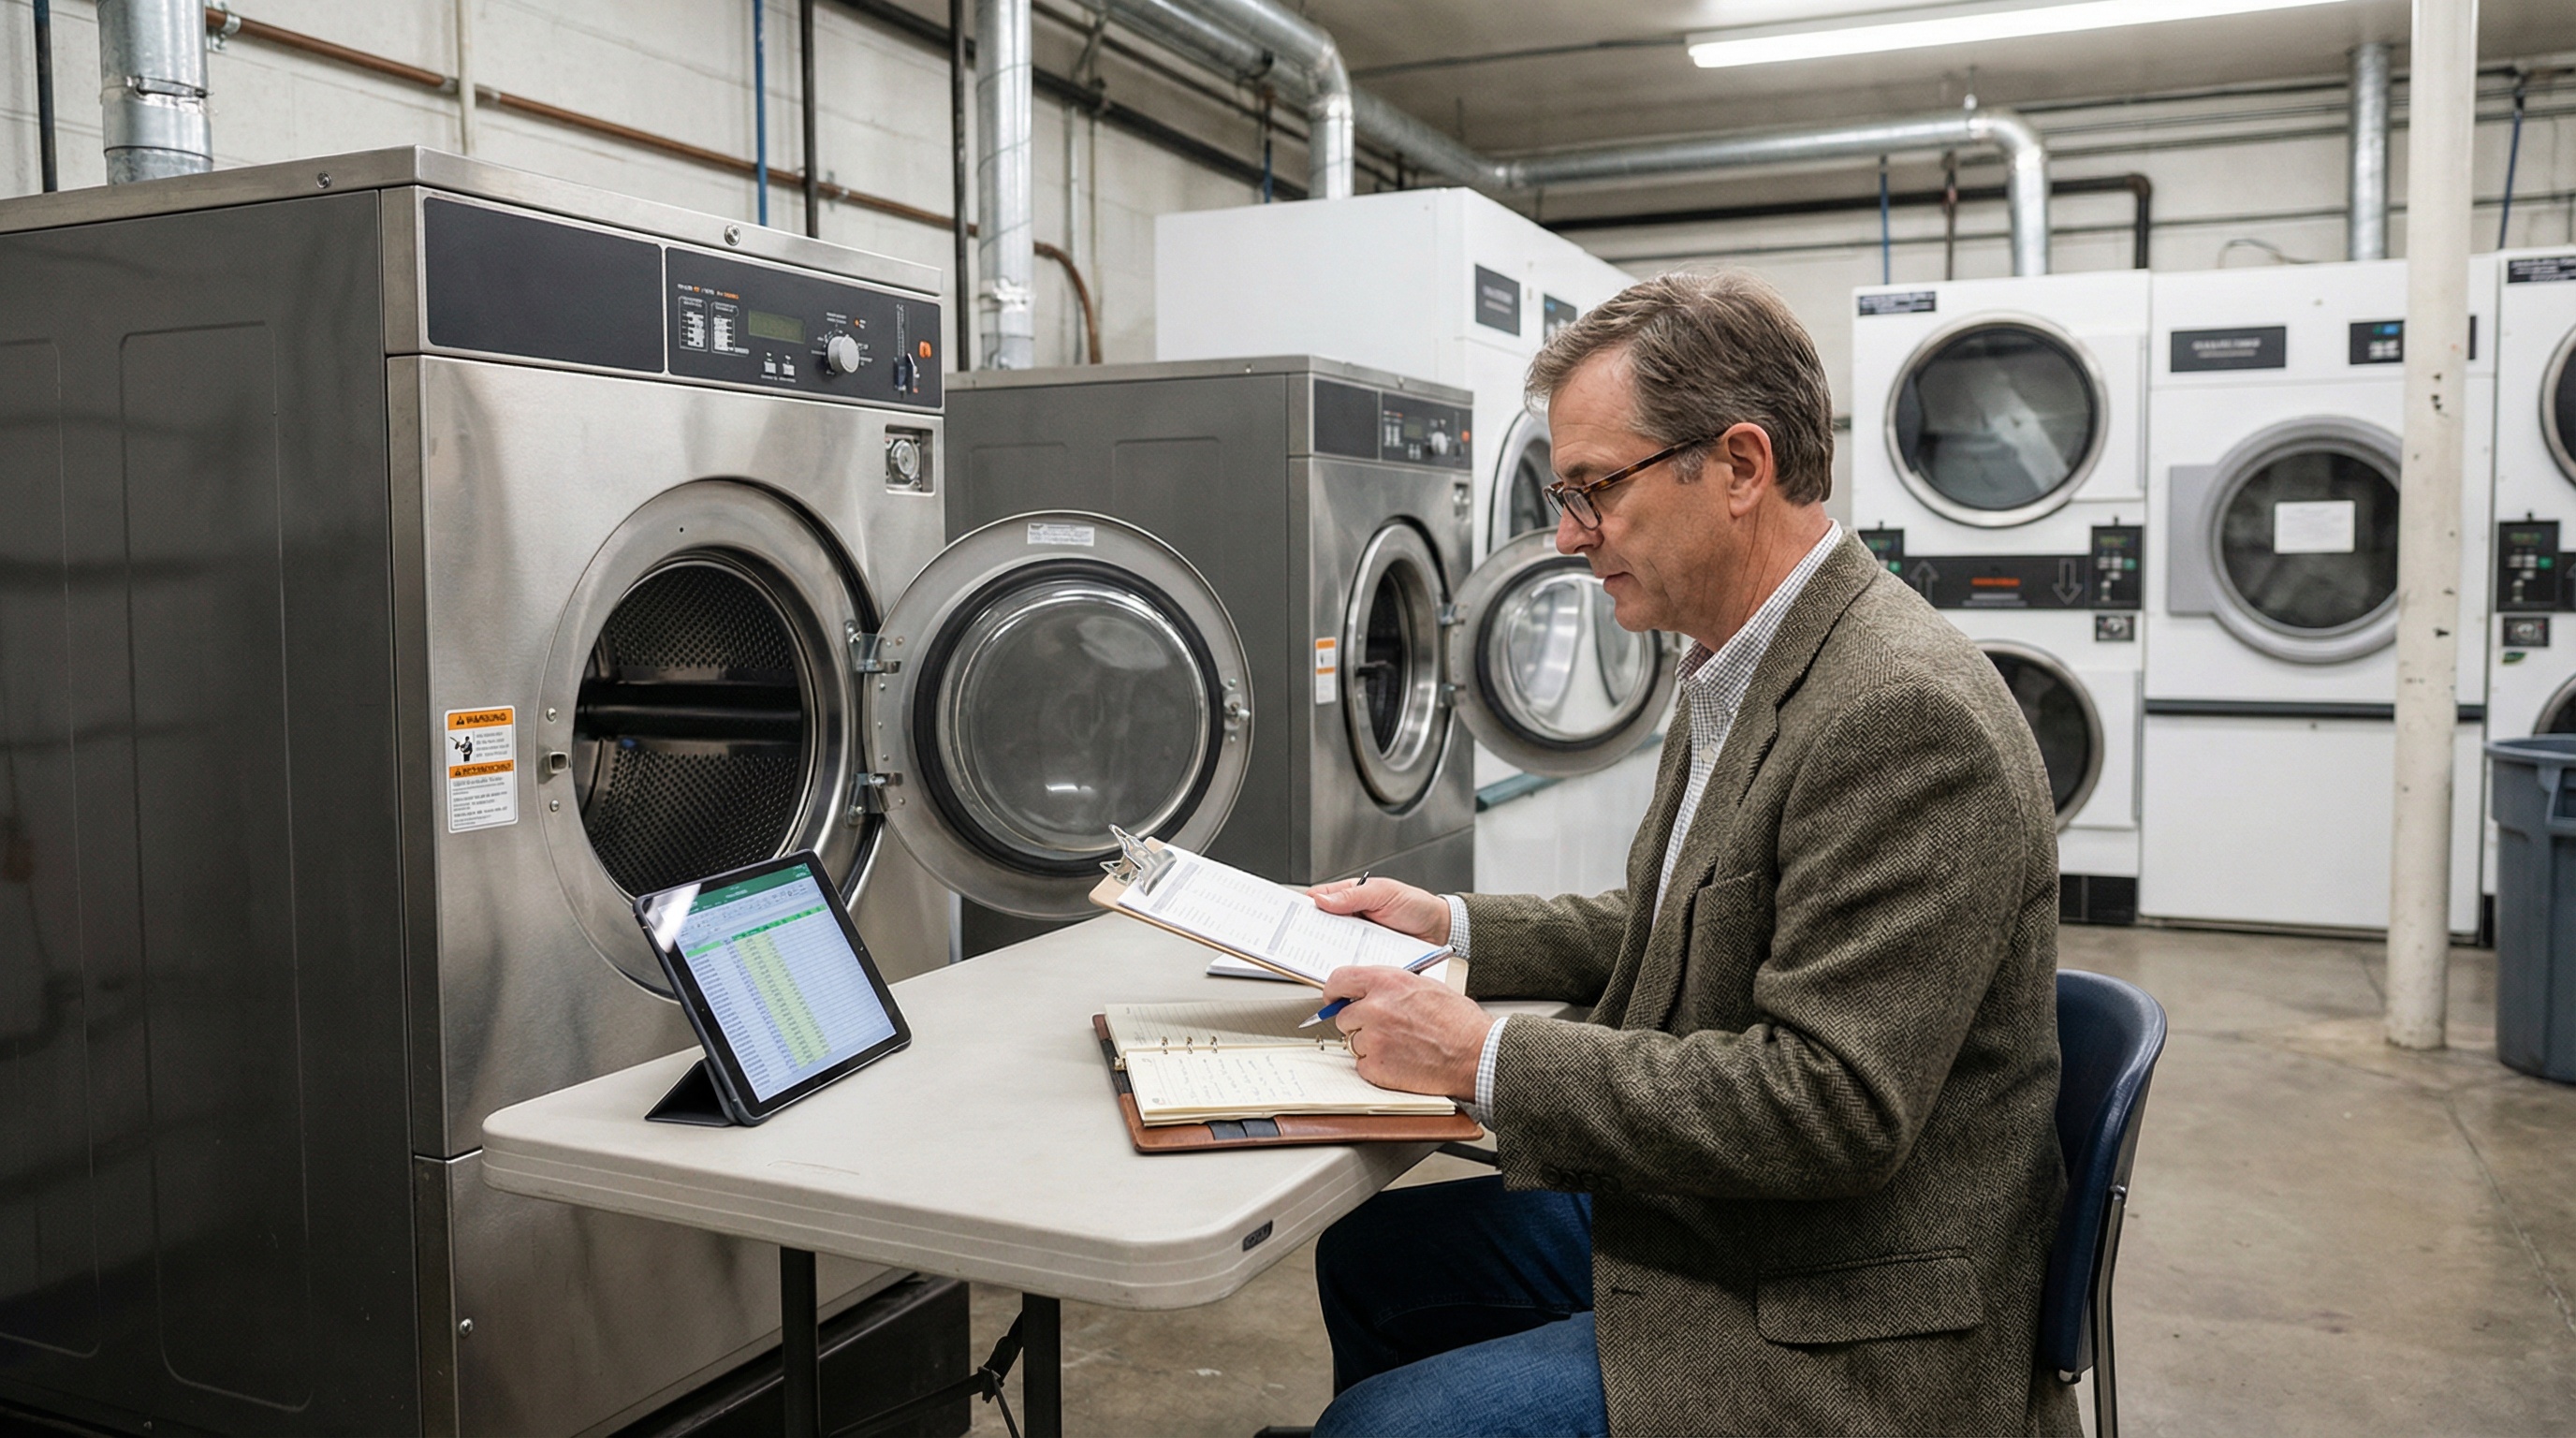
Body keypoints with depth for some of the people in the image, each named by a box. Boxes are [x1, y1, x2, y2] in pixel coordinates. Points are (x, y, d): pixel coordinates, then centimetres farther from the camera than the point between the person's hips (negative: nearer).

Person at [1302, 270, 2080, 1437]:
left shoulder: (1903, 711, -27)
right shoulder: (1738, 675, 7)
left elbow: (1831, 1105, -30)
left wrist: (1486, 1060, -25)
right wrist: (1455, 928, 9)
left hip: (1834, 1336, -10)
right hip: (1686, 1219, 10)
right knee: (1364, 1257, 17)